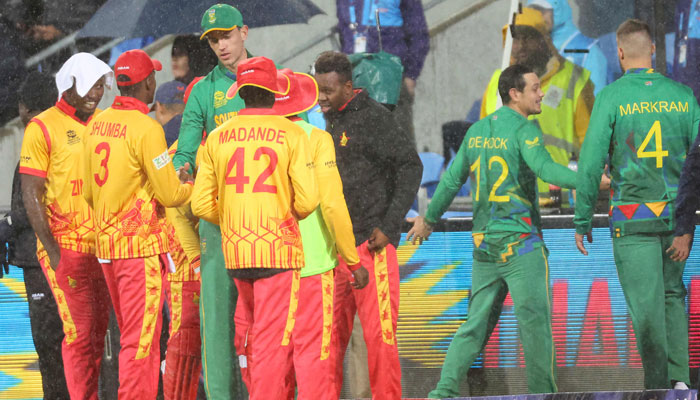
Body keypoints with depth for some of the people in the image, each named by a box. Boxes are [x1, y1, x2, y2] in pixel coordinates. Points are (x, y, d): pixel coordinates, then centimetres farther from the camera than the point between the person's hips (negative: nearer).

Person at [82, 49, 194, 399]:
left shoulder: (97, 124, 7)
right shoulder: (146, 128, -16)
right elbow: (170, 195, -15)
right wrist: (188, 186, 8)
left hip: (106, 243, 8)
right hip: (141, 245, -8)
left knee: (131, 334, 16)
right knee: (140, 339, -4)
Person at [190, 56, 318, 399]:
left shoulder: (217, 138, 5)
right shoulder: (291, 135, -6)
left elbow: (201, 204, 3)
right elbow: (308, 200, -12)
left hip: (235, 252, 4)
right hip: (279, 250, -4)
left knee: (257, 335, 19)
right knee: (272, 341, -3)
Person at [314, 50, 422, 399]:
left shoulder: (373, 118, -9)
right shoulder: (333, 121, 16)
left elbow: (410, 167, -13)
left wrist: (389, 226, -16)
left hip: (370, 243, -8)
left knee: (378, 332, -8)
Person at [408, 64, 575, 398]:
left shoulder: (476, 131, 13)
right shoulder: (523, 130, -9)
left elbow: (452, 179, 21)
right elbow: (544, 169, -26)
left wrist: (430, 218, 34)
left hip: (484, 245, 7)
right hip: (521, 244, -7)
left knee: (477, 323, 10)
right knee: (534, 320, -4)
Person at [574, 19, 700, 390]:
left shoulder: (611, 97, -9)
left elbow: (591, 162, -11)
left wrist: (582, 221, -2)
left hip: (632, 217, -3)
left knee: (646, 305, 0)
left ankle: (659, 388, -2)